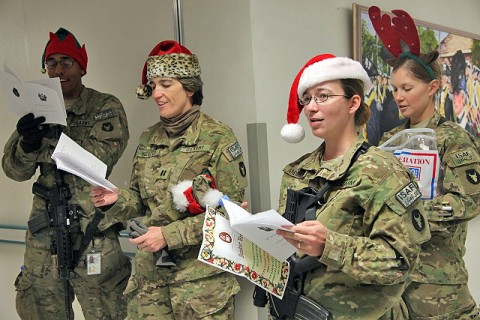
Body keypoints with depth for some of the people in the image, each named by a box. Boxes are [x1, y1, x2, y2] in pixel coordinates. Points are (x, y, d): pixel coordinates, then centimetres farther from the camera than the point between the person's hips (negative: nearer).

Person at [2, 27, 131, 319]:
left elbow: (102, 158, -16)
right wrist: (27, 145, -19)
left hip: (92, 229, -4)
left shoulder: (106, 107, -2)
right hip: (44, 231, 4)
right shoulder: (38, 111, 9)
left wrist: (55, 139, -27)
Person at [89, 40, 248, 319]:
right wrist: (117, 200, -7)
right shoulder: (149, 139, 7)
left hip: (202, 273, -4)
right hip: (150, 270, 5)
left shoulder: (218, 137, -9)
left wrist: (170, 234, -17)